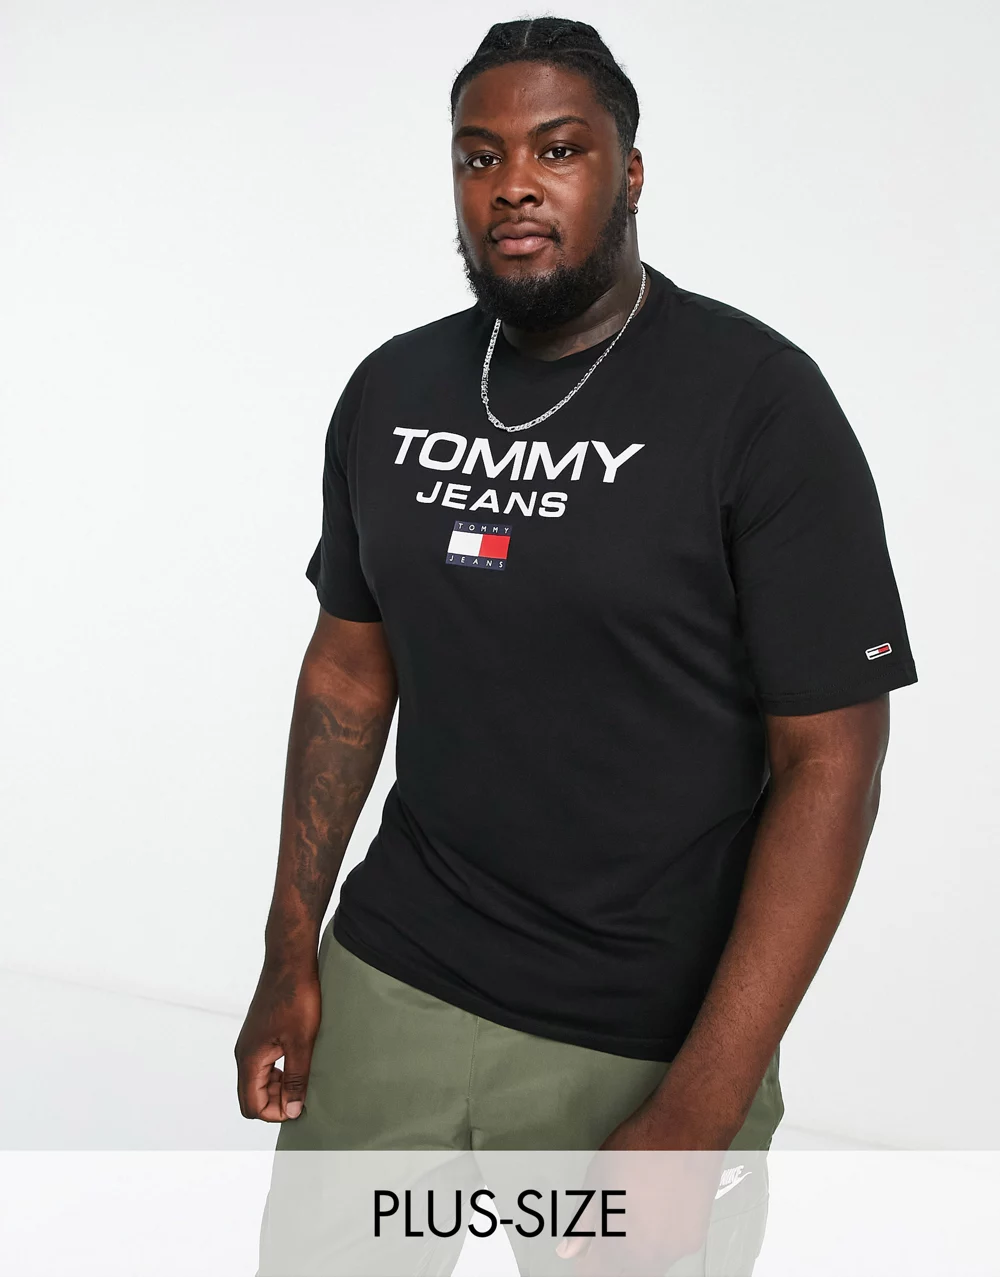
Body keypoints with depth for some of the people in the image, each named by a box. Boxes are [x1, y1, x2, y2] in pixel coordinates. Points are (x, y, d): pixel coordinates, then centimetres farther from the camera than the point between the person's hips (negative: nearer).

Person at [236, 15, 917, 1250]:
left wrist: (699, 1114, -19)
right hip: (390, 982, 4)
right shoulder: (389, 392, 4)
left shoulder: (756, 398, -12)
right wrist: (291, 952, 7)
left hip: (647, 1043, -4)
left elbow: (830, 759, -14)